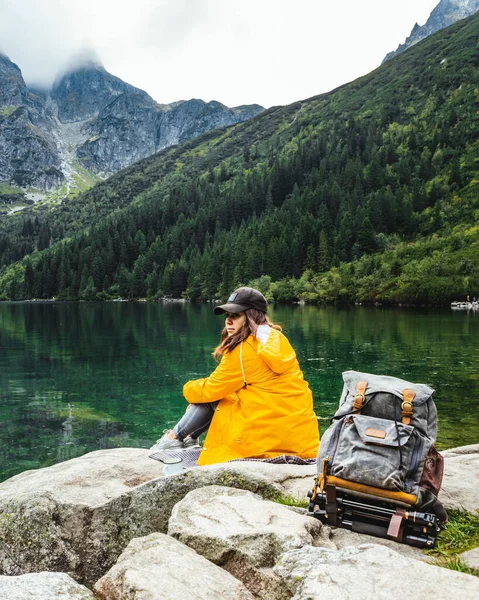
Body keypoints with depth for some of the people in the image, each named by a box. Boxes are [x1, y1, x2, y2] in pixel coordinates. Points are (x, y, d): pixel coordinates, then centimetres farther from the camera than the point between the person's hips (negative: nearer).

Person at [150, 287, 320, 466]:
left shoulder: (243, 350, -14)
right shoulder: (278, 339, 10)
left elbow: (210, 390, -5)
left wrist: (188, 388, 17)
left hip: (269, 435, -8)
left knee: (211, 397, 7)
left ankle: (174, 438, 20)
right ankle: (189, 437, 23)